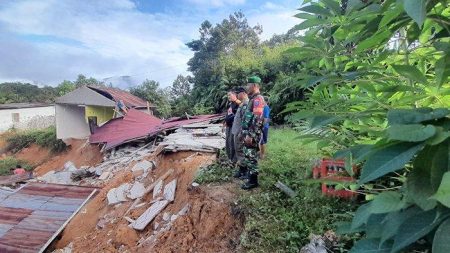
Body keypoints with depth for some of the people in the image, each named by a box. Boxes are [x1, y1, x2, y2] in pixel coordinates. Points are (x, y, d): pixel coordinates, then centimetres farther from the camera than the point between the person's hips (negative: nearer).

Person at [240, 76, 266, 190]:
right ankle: (250, 176, 29)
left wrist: (250, 135, -25)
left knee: (251, 158, -2)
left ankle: (253, 181, 10)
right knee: (247, 157, 17)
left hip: (252, 135, -10)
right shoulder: (253, 99, 16)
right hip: (248, 133, 10)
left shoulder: (258, 99, -16)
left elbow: (257, 119, -24)